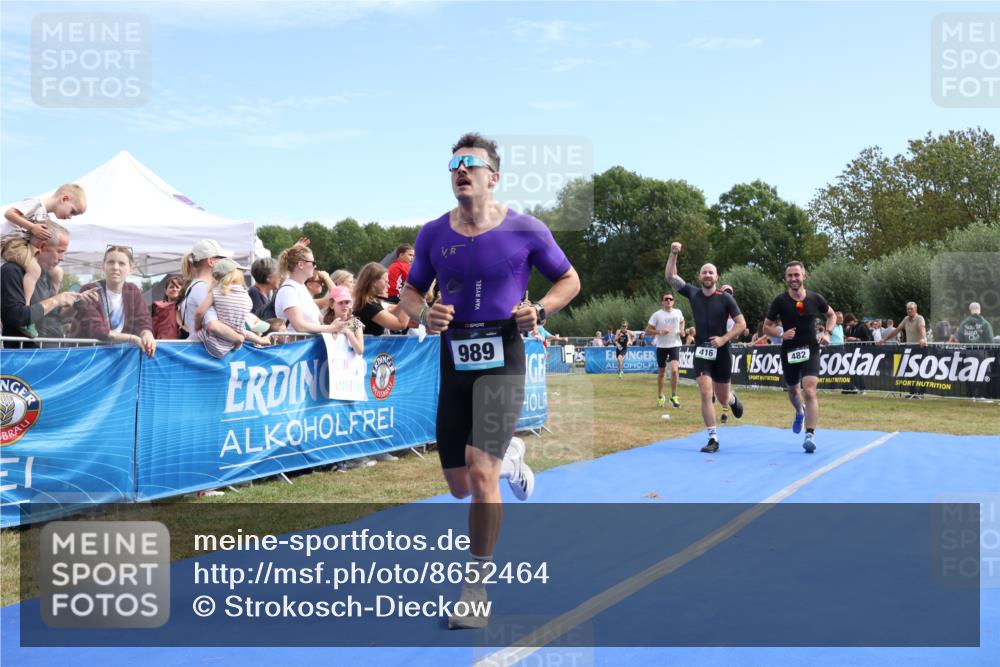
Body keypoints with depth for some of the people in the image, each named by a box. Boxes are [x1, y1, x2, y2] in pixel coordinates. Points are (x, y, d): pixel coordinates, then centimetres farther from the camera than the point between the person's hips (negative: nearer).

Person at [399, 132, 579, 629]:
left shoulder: (526, 230, -5)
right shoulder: (433, 234, 2)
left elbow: (569, 280, 7)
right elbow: (410, 292, 13)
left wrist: (539, 310, -12)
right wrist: (424, 316, -10)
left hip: (502, 360, -4)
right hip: (454, 361, 4)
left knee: (480, 472, -18)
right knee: (459, 487, 11)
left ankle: (477, 585, 1)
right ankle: (509, 457, 48)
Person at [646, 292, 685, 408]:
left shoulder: (678, 312, 1)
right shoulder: (657, 315, -7)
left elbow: (682, 321, 24)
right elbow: (648, 330, -6)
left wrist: (682, 329, 4)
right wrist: (659, 331, -21)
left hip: (674, 345, 0)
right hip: (661, 346, 0)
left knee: (674, 370, -19)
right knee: (661, 372, 11)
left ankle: (674, 396, -5)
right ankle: (660, 396, 28)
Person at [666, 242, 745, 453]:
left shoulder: (725, 298, -8)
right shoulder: (693, 293, -1)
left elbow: (741, 323, -7)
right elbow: (670, 277, 0)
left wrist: (724, 339, -19)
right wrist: (673, 254, -11)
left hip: (722, 351, -1)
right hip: (701, 351, 1)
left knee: (723, 398, 12)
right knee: (706, 394, -13)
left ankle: (733, 398, 51)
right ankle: (713, 439, -5)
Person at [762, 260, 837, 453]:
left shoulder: (815, 298, -5)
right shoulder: (780, 300, -7)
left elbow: (832, 315, 14)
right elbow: (766, 326, -1)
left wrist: (827, 333, -4)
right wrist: (782, 334, -20)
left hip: (810, 350, -2)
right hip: (789, 351, 2)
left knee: (809, 391, -17)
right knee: (793, 390, 20)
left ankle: (810, 435, -16)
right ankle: (800, 412, 54)